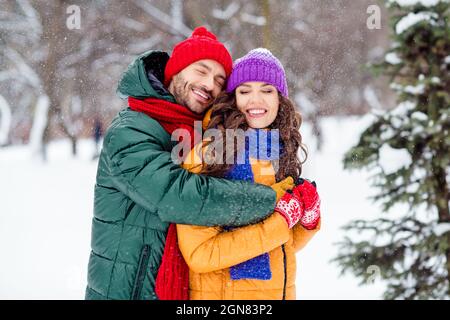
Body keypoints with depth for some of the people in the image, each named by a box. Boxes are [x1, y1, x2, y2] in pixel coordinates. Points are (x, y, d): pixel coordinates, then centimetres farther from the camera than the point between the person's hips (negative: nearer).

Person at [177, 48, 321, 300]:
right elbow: (199, 255, -20)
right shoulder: (205, 156, -16)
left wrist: (308, 219, -9)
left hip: (281, 291, 6)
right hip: (220, 292, -6)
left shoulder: (283, 157, 2)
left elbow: (284, 247, 11)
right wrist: (279, 222, -20)